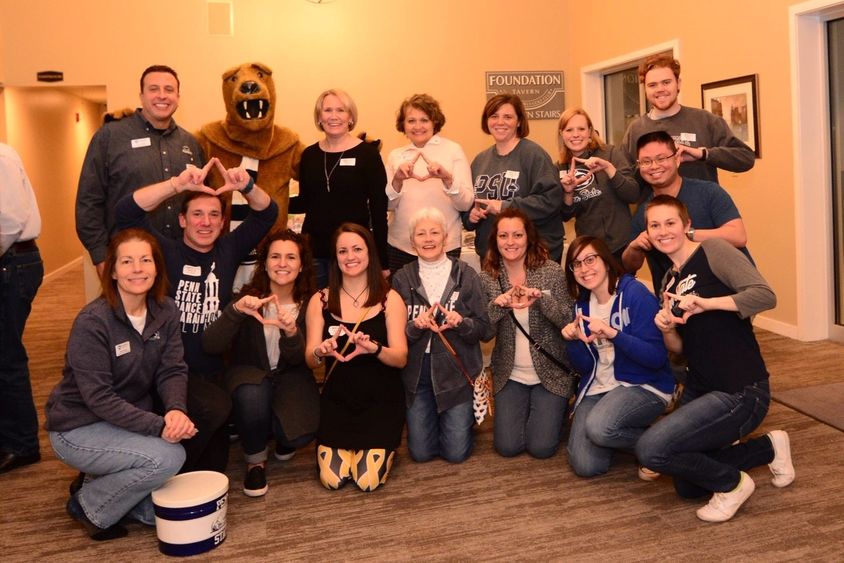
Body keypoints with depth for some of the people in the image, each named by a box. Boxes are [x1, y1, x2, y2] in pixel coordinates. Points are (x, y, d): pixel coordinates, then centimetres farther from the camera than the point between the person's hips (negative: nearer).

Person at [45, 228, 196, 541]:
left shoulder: (165, 311, -5)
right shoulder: (92, 321, -24)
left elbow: (172, 370, -9)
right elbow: (99, 398, -25)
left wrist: (176, 411, -30)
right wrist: (158, 426, -32)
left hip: (131, 422, 6)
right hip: (79, 428, -6)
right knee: (168, 457, -27)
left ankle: (101, 484, 24)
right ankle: (90, 506, -2)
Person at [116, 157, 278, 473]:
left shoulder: (228, 251, 6)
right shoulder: (166, 253, -4)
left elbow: (267, 213, 3)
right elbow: (126, 212, -18)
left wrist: (247, 187, -18)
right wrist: (178, 184, -28)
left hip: (212, 372, 4)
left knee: (215, 465, -4)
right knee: (216, 407, -31)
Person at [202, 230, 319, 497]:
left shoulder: (310, 303, -8)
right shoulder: (248, 298, -11)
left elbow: (298, 360, -14)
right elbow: (210, 346, -21)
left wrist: (291, 332, -36)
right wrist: (235, 310, -38)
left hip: (290, 377, 1)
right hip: (249, 373, -1)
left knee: (300, 433, -28)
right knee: (252, 395, -37)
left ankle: (283, 439, 13)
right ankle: (256, 460, -8)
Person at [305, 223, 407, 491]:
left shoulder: (390, 299, -5)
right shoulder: (320, 301, -1)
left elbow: (400, 358, -11)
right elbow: (310, 360, -4)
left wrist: (374, 348, -33)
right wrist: (321, 351, -29)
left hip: (381, 399, -1)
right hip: (337, 399, 2)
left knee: (369, 481, -10)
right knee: (332, 480, -8)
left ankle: (382, 446, 24)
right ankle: (345, 446, 25)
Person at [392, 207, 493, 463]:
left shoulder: (466, 275, -4)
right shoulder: (402, 279, -1)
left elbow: (485, 330, -4)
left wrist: (461, 323, -23)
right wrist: (415, 326, -22)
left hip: (457, 370, -1)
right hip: (417, 371, 2)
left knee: (456, 452, 0)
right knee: (421, 452, 5)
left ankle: (463, 414, 30)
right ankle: (429, 418, 36)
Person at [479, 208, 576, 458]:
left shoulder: (551, 271, -10)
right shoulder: (487, 278, -5)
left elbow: (568, 323, -13)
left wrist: (541, 299, -30)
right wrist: (497, 305, -27)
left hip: (550, 372, -2)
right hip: (509, 375, 2)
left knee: (541, 447, -6)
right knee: (508, 446, -4)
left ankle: (554, 410, 26)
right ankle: (522, 408, 27)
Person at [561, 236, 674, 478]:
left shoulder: (635, 293, -13)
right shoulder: (582, 304, 6)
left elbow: (657, 357, -19)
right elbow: (584, 367, 7)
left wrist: (612, 334, -30)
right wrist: (573, 340, -13)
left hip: (644, 386, -5)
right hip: (597, 388, 5)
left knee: (598, 426, -33)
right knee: (585, 466, -11)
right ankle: (622, 435, 20)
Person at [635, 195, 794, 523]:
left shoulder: (713, 251, -12)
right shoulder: (669, 281, 10)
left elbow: (765, 295, -24)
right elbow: (679, 348, 10)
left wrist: (705, 303, -32)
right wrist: (666, 329, -11)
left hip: (741, 393, -9)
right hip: (700, 390, 9)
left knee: (650, 449, -23)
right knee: (688, 489, 16)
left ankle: (731, 482, 2)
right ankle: (768, 448, 28)